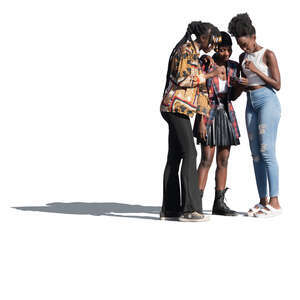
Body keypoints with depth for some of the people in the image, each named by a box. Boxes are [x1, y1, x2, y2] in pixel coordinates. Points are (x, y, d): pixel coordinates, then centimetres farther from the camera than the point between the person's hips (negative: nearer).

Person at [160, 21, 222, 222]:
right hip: (177, 107, -10)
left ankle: (170, 209, 7)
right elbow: (183, 79, -19)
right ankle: (189, 209, -16)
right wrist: (209, 75, -13)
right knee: (189, 154, -13)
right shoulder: (187, 50, -10)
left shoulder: (193, 52, 20)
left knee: (175, 156, 6)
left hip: (178, 109, 10)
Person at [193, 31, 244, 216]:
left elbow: (233, 96, 12)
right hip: (209, 114, -6)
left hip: (227, 114, 6)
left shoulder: (234, 67, 6)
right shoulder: (205, 64, -9)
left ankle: (219, 204, 11)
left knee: (223, 161, 6)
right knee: (207, 159, -12)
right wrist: (201, 121, -17)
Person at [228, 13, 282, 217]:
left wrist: (256, 70, -16)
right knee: (256, 154, 3)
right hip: (251, 104, 7)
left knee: (267, 152, -13)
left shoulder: (268, 55, -6)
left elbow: (277, 85, -9)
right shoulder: (243, 58, 13)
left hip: (268, 102, -7)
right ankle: (263, 201, 5)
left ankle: (275, 202, -14)